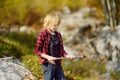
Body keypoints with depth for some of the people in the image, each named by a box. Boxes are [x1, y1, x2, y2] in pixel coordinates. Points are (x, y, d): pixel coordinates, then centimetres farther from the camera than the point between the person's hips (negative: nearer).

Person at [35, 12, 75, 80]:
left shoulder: (58, 35, 8)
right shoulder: (42, 35, -9)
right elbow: (37, 51, -9)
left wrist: (67, 56, -5)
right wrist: (47, 57, -22)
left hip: (58, 63, 6)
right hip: (48, 64, -6)